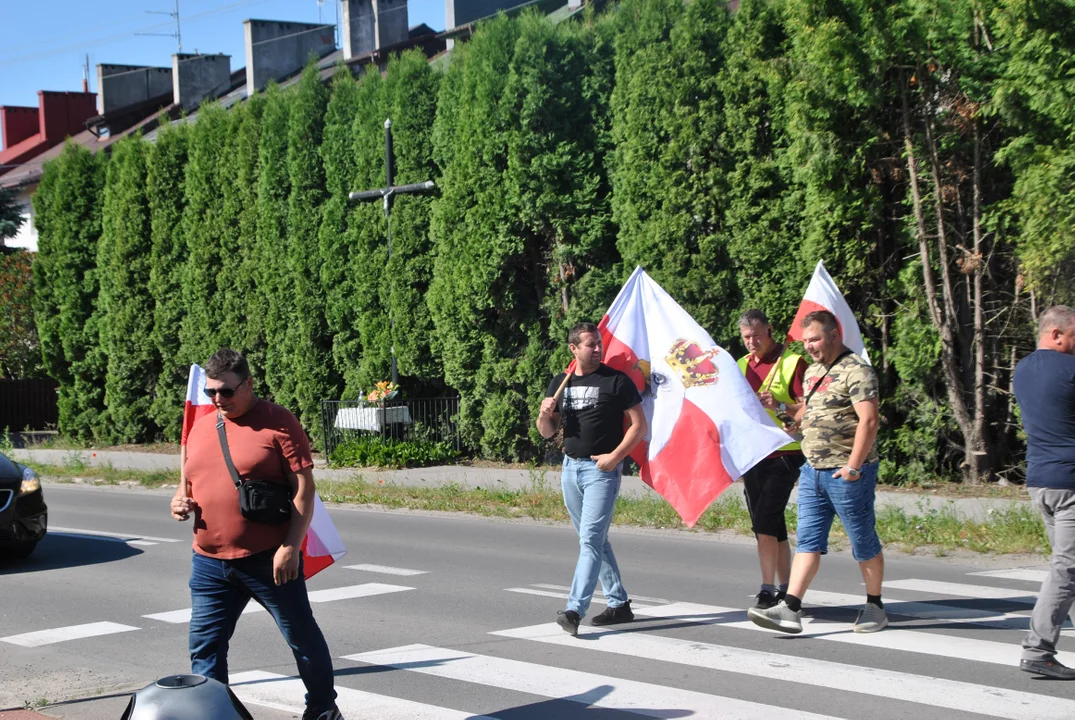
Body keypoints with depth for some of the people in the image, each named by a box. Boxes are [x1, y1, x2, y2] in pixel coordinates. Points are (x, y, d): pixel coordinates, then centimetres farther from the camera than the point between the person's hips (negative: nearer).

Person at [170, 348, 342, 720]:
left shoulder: (278, 422, -8)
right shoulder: (201, 426, 11)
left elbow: (304, 488, -11)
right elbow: (188, 480, 23)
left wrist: (291, 547, -17)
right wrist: (180, 499, -1)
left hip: (269, 560, -5)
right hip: (209, 562, 5)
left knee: (302, 637, 8)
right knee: (205, 646, 7)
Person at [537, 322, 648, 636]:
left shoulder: (616, 381, -5)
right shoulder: (560, 383, 10)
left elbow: (639, 424, -6)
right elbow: (547, 432, 13)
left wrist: (615, 456, -16)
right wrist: (544, 413, -9)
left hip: (602, 469, -7)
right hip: (570, 467, 7)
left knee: (590, 540, -13)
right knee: (595, 540, 13)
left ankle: (575, 610, -19)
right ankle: (619, 604, 23)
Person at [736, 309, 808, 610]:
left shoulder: (793, 362, -7)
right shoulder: (743, 365, 15)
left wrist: (780, 406, -26)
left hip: (784, 453, -7)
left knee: (765, 521, -15)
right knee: (772, 524, 10)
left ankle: (768, 590, -10)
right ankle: (784, 589, 17)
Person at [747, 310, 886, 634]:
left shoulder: (855, 370, -13)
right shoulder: (812, 371, 15)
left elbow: (868, 421, -20)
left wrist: (853, 467, -21)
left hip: (846, 472, -8)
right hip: (812, 470, 8)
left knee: (863, 541, 5)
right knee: (808, 540, 1)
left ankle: (874, 606, 20)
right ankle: (790, 610, -5)